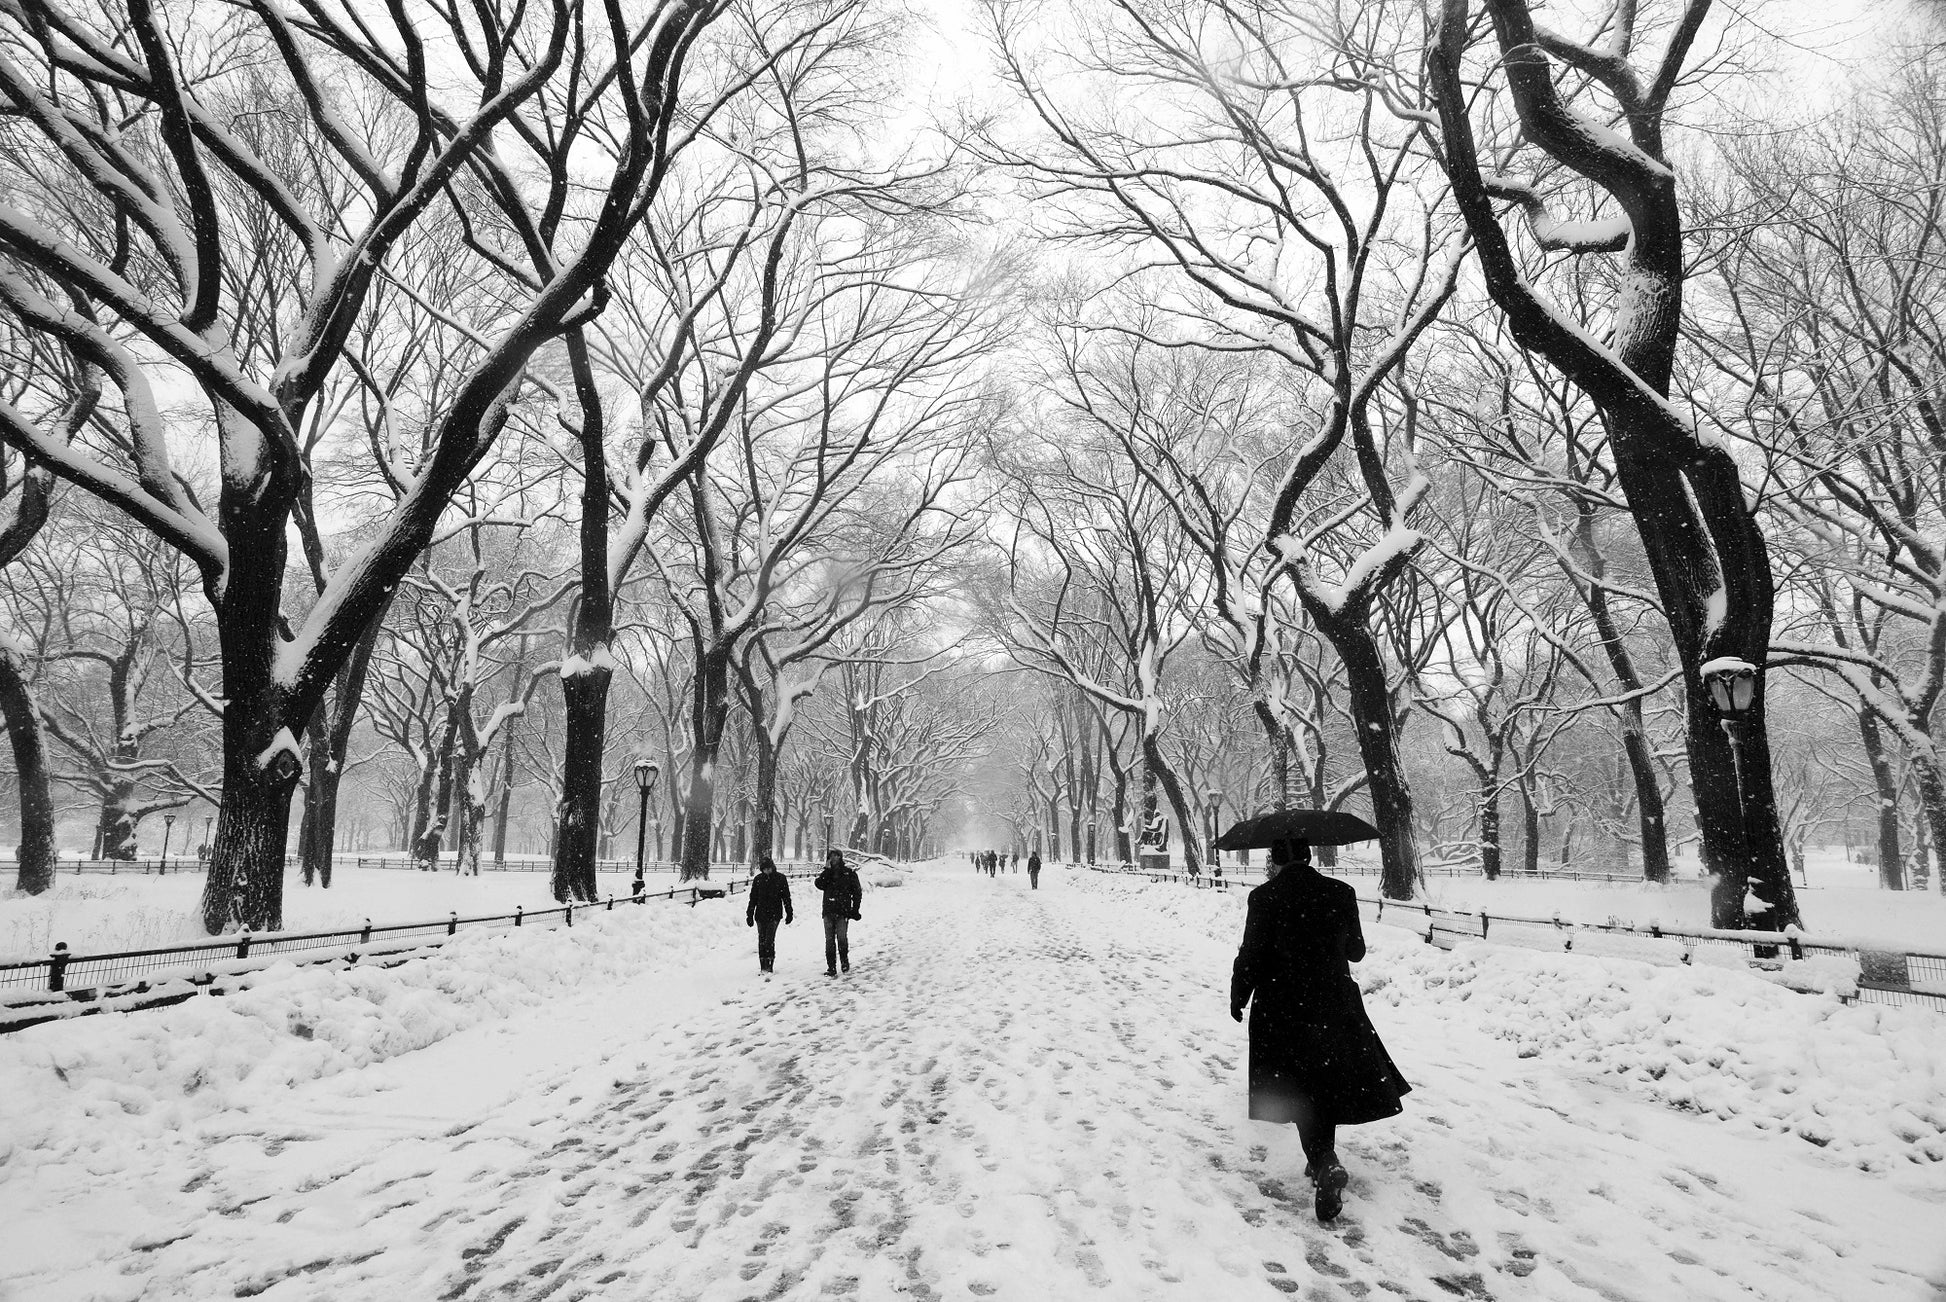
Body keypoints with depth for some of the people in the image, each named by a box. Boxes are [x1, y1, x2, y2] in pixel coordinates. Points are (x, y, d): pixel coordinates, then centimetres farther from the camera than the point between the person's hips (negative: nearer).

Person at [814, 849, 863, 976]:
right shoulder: (826, 873, 13)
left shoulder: (849, 874, 6)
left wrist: (855, 910, 0)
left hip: (843, 912, -3)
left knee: (841, 937, -13)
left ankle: (844, 960, 9)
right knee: (829, 939, 2)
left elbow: (857, 892, 6)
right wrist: (827, 870, -10)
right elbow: (819, 884, -7)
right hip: (828, 911, 3)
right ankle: (831, 967, 7)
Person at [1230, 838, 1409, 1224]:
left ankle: (1326, 1166, -9)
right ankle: (1322, 1160, 29)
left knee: (1301, 1091, 8)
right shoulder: (1341, 894, -4)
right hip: (1335, 1006, 3)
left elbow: (1251, 957, -12)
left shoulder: (1264, 897, -13)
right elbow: (1356, 951, 6)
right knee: (1328, 1082, 21)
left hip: (1282, 1009, -3)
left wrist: (1238, 998, 4)